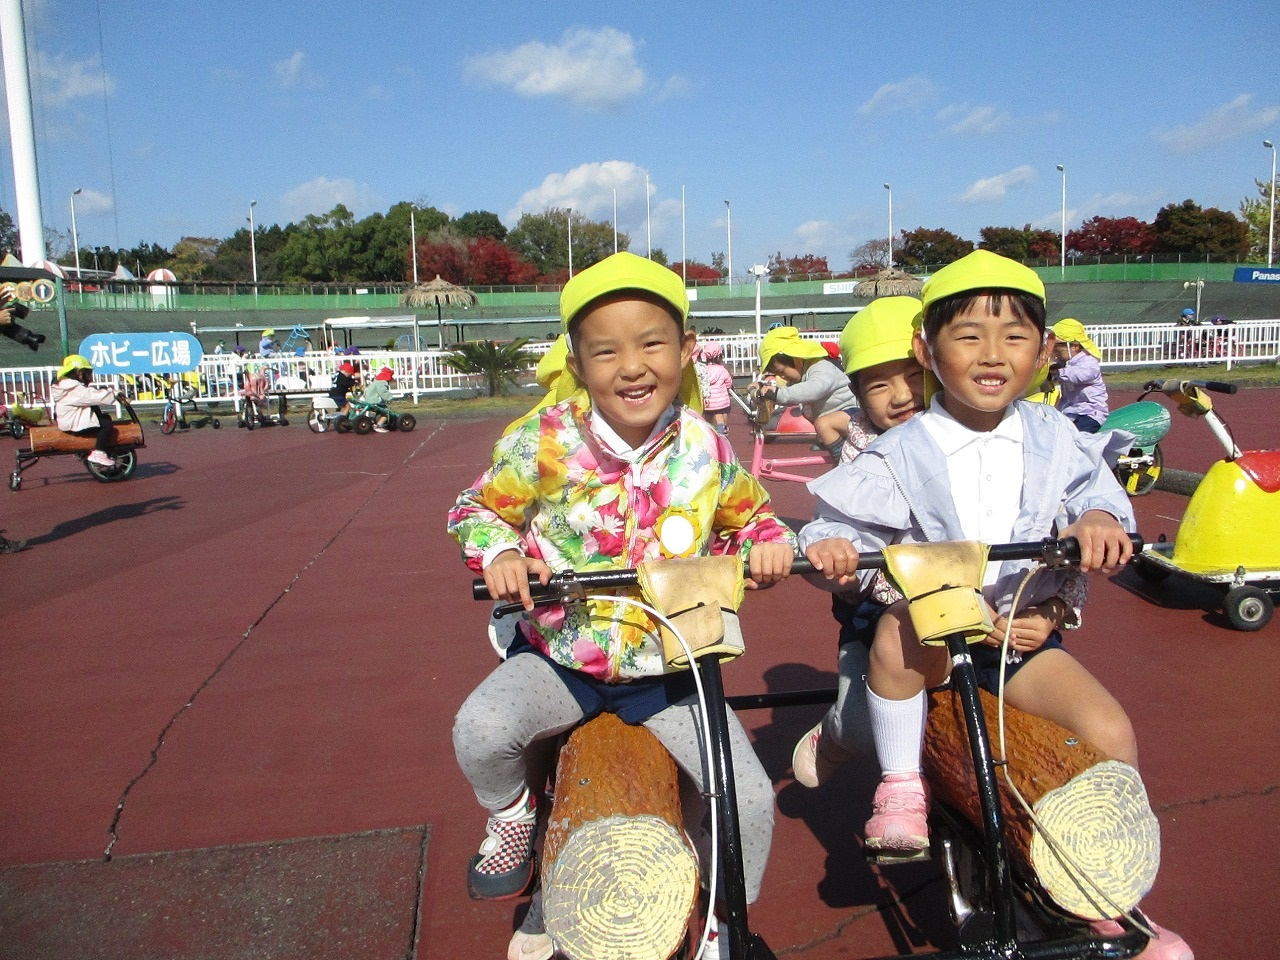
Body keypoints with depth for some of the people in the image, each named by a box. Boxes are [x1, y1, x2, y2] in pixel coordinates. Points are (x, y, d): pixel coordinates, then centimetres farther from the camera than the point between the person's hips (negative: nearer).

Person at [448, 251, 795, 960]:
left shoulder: (707, 450, -5)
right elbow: (476, 508, 1)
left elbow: (751, 515, 12)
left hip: (670, 667, 1)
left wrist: (767, 544, -10)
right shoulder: (544, 441, -11)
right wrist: (499, 555, -20)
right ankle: (513, 818, 10)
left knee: (751, 798, -8)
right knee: (481, 729, -28)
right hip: (562, 655, -1)